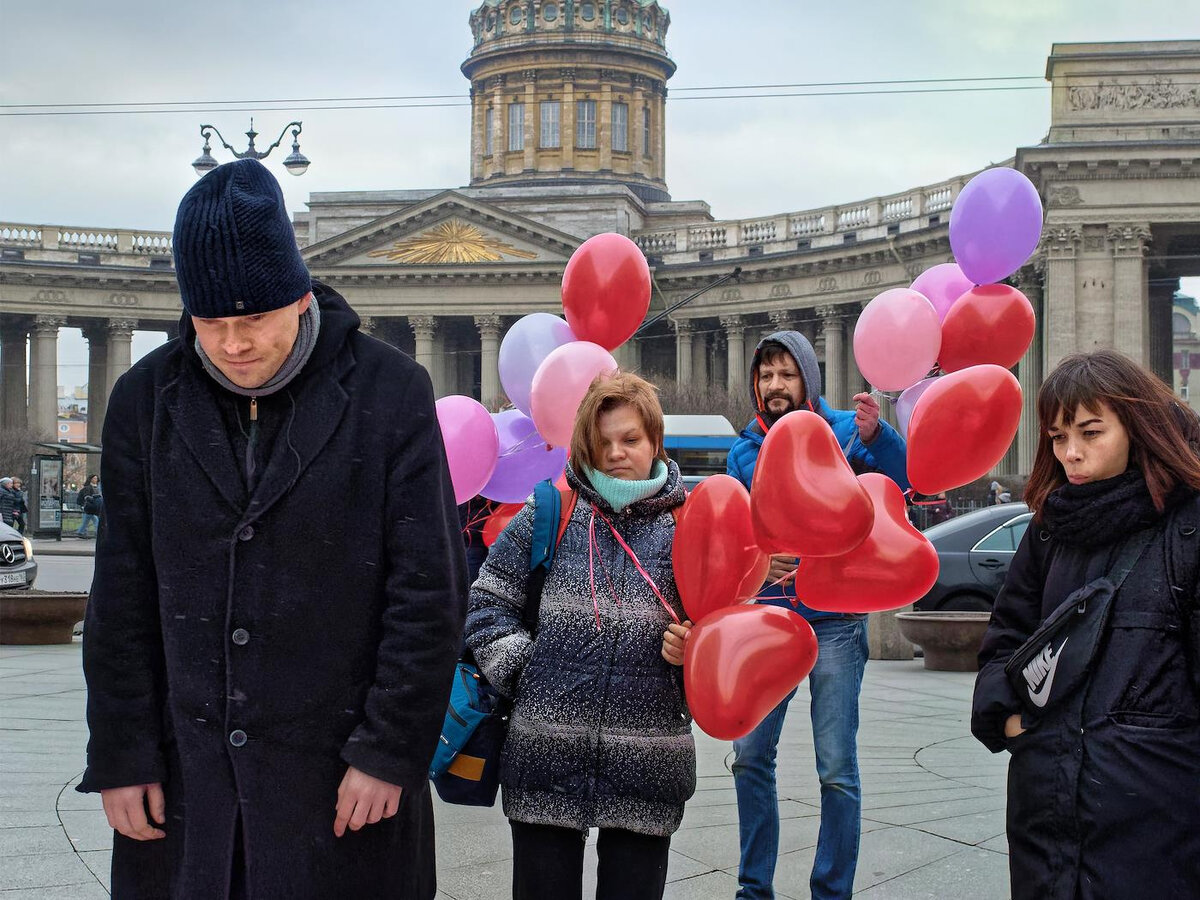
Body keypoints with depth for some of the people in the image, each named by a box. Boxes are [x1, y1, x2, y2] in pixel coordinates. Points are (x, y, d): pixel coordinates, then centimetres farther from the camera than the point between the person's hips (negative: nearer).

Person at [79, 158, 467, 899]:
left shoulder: (391, 391, -5)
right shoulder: (146, 399, 4)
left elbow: (431, 591, -6)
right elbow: (122, 597, 6)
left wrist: (390, 752, -9)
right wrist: (121, 755, 3)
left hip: (342, 777, -3)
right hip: (184, 777, 3)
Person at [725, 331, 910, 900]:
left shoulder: (840, 430, -5)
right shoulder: (745, 451, 6)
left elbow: (903, 478, -21)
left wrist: (875, 435, -40)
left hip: (834, 623, -4)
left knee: (837, 768, -3)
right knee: (750, 756, 8)